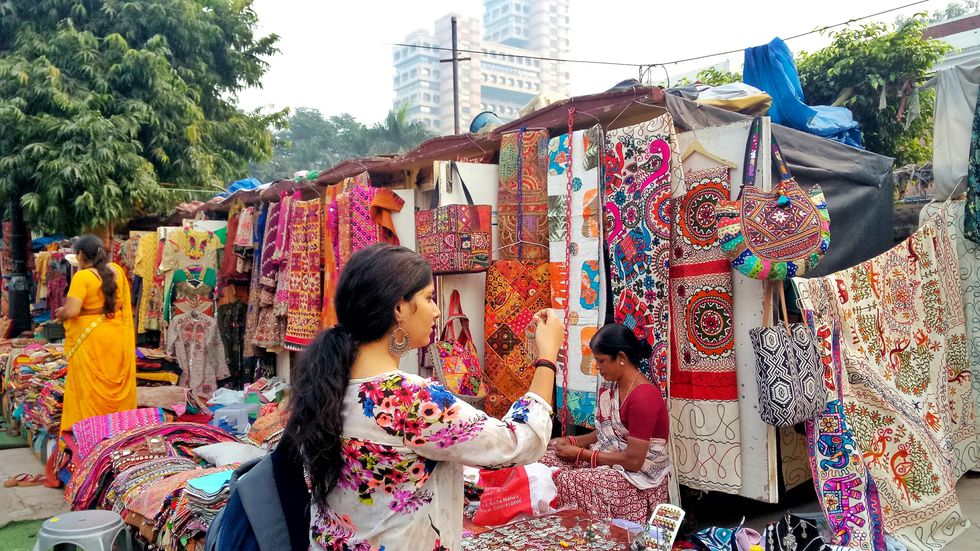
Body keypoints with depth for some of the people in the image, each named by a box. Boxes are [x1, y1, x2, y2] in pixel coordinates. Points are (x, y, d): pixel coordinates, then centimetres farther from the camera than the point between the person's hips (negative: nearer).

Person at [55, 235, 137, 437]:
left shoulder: (82, 277, -17)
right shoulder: (117, 270, 2)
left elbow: (71, 311, -23)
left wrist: (60, 313, -2)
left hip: (90, 339, -5)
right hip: (117, 335, 6)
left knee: (90, 387, 5)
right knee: (116, 382, 15)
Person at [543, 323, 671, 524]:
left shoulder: (644, 396, -22)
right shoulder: (609, 387, 4)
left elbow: (633, 461, -23)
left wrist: (580, 453, -18)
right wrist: (572, 442, -4)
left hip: (638, 479, -8)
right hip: (607, 461, 8)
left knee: (562, 481, -24)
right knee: (545, 460, -7)